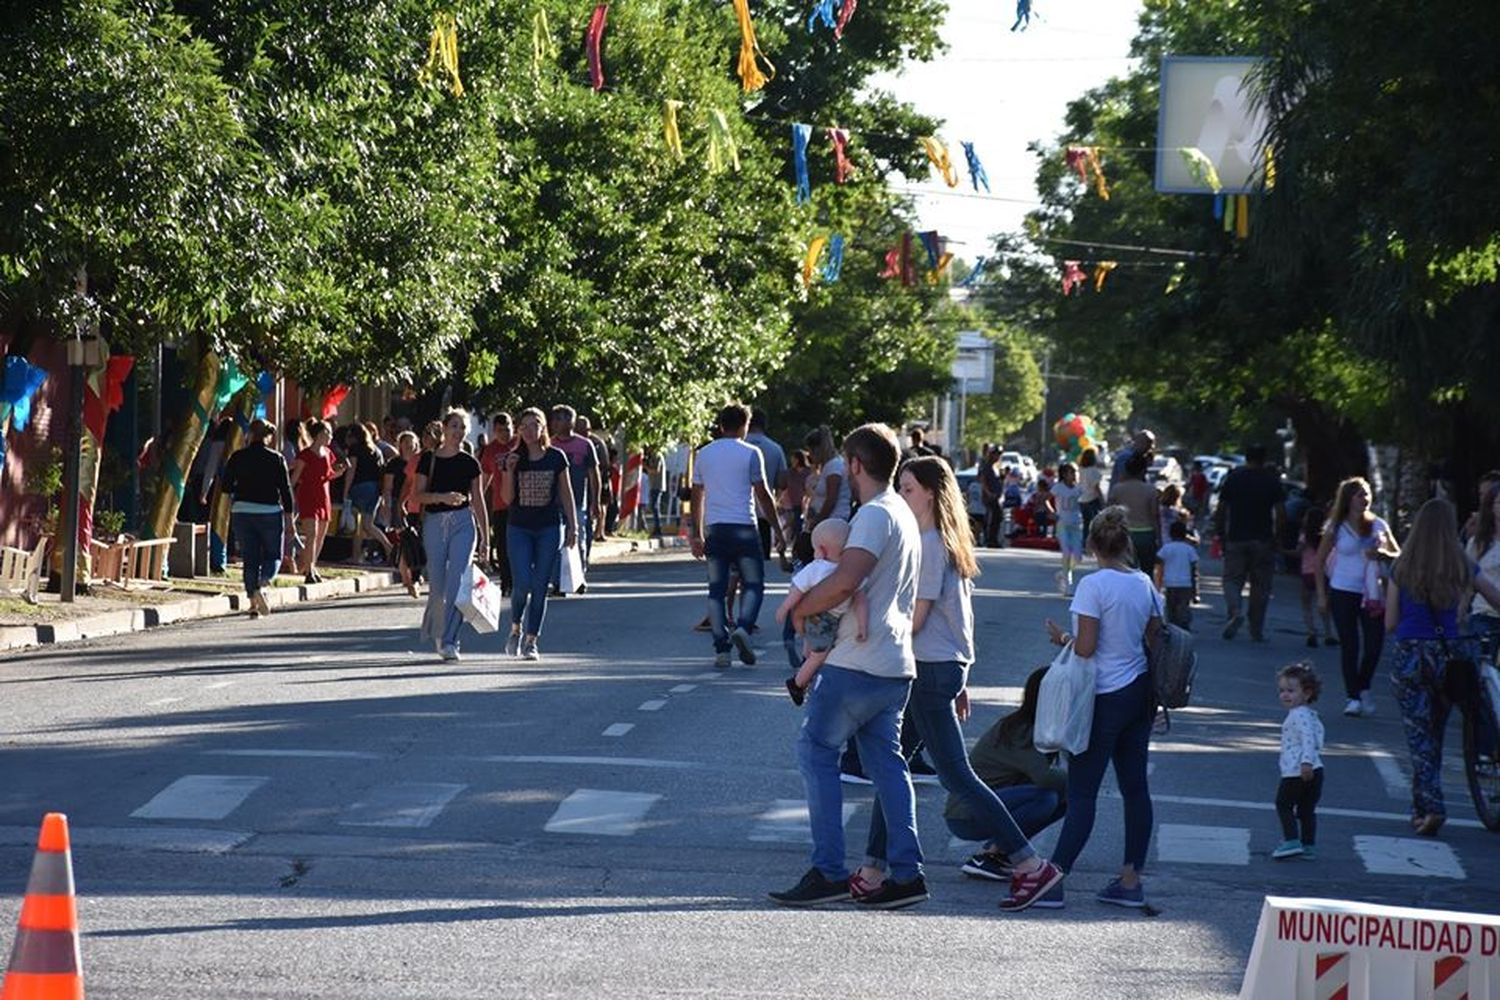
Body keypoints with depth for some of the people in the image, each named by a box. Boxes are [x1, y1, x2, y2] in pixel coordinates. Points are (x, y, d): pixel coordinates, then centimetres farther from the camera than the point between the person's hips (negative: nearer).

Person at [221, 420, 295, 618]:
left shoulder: (237, 457, 1)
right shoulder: (276, 459, -3)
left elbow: (226, 486, 2)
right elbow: (285, 489, -3)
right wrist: (289, 516, 3)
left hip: (242, 512, 2)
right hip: (270, 512, -2)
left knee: (249, 559, 6)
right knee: (273, 555, 10)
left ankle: (253, 602, -2)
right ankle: (263, 582, -21)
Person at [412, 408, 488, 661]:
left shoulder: (470, 463, 7)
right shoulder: (429, 459, 4)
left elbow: (478, 501, 11)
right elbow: (418, 495, 1)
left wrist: (485, 537, 11)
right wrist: (442, 497, -17)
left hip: (462, 522, 0)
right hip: (434, 522, 0)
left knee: (456, 581, -12)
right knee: (438, 585, 4)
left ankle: (448, 641, -12)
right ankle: (433, 628, 29)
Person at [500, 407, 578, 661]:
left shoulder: (556, 458, 2)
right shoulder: (514, 458, 2)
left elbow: (567, 495, 7)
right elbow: (507, 499, 1)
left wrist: (573, 526, 2)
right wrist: (509, 472, -13)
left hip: (549, 528, 0)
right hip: (519, 528, 0)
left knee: (540, 587, 0)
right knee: (522, 583, -12)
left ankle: (531, 640, 7)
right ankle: (516, 628, 14)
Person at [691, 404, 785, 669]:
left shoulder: (704, 454, 11)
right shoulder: (750, 453, -1)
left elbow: (697, 496, 15)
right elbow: (763, 495, -1)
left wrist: (697, 534, 21)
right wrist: (778, 530, 5)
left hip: (714, 528, 3)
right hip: (744, 527, -3)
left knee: (717, 588, 6)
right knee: (753, 584, 5)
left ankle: (721, 649, 1)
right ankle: (743, 627, -21)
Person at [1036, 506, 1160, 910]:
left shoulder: (1093, 585, -15)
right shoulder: (1144, 583, 5)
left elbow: (1085, 647, -17)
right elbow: (1156, 638, 10)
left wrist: (1061, 637, 2)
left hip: (1106, 697, -6)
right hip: (1140, 693, 7)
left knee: (1081, 793, -6)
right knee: (1135, 787, 10)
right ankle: (1131, 881, 13)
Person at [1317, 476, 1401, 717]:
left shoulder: (1378, 525, 5)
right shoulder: (1336, 527, 0)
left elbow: (1398, 555, 9)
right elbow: (1320, 560, 5)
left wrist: (1382, 553, -14)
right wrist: (1322, 595, 0)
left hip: (1371, 593, 2)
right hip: (1343, 592, -2)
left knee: (1375, 643, -3)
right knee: (1349, 645, -2)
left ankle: (1363, 688, 21)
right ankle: (1353, 696, 8)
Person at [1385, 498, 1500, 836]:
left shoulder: (1402, 569, -3)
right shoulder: (1463, 568, -2)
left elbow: (1390, 623, 0)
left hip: (1410, 656, -2)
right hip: (1448, 654, 2)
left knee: (1419, 736, 3)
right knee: (1435, 734, 18)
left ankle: (1431, 807, -11)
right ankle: (1424, 806, 25)